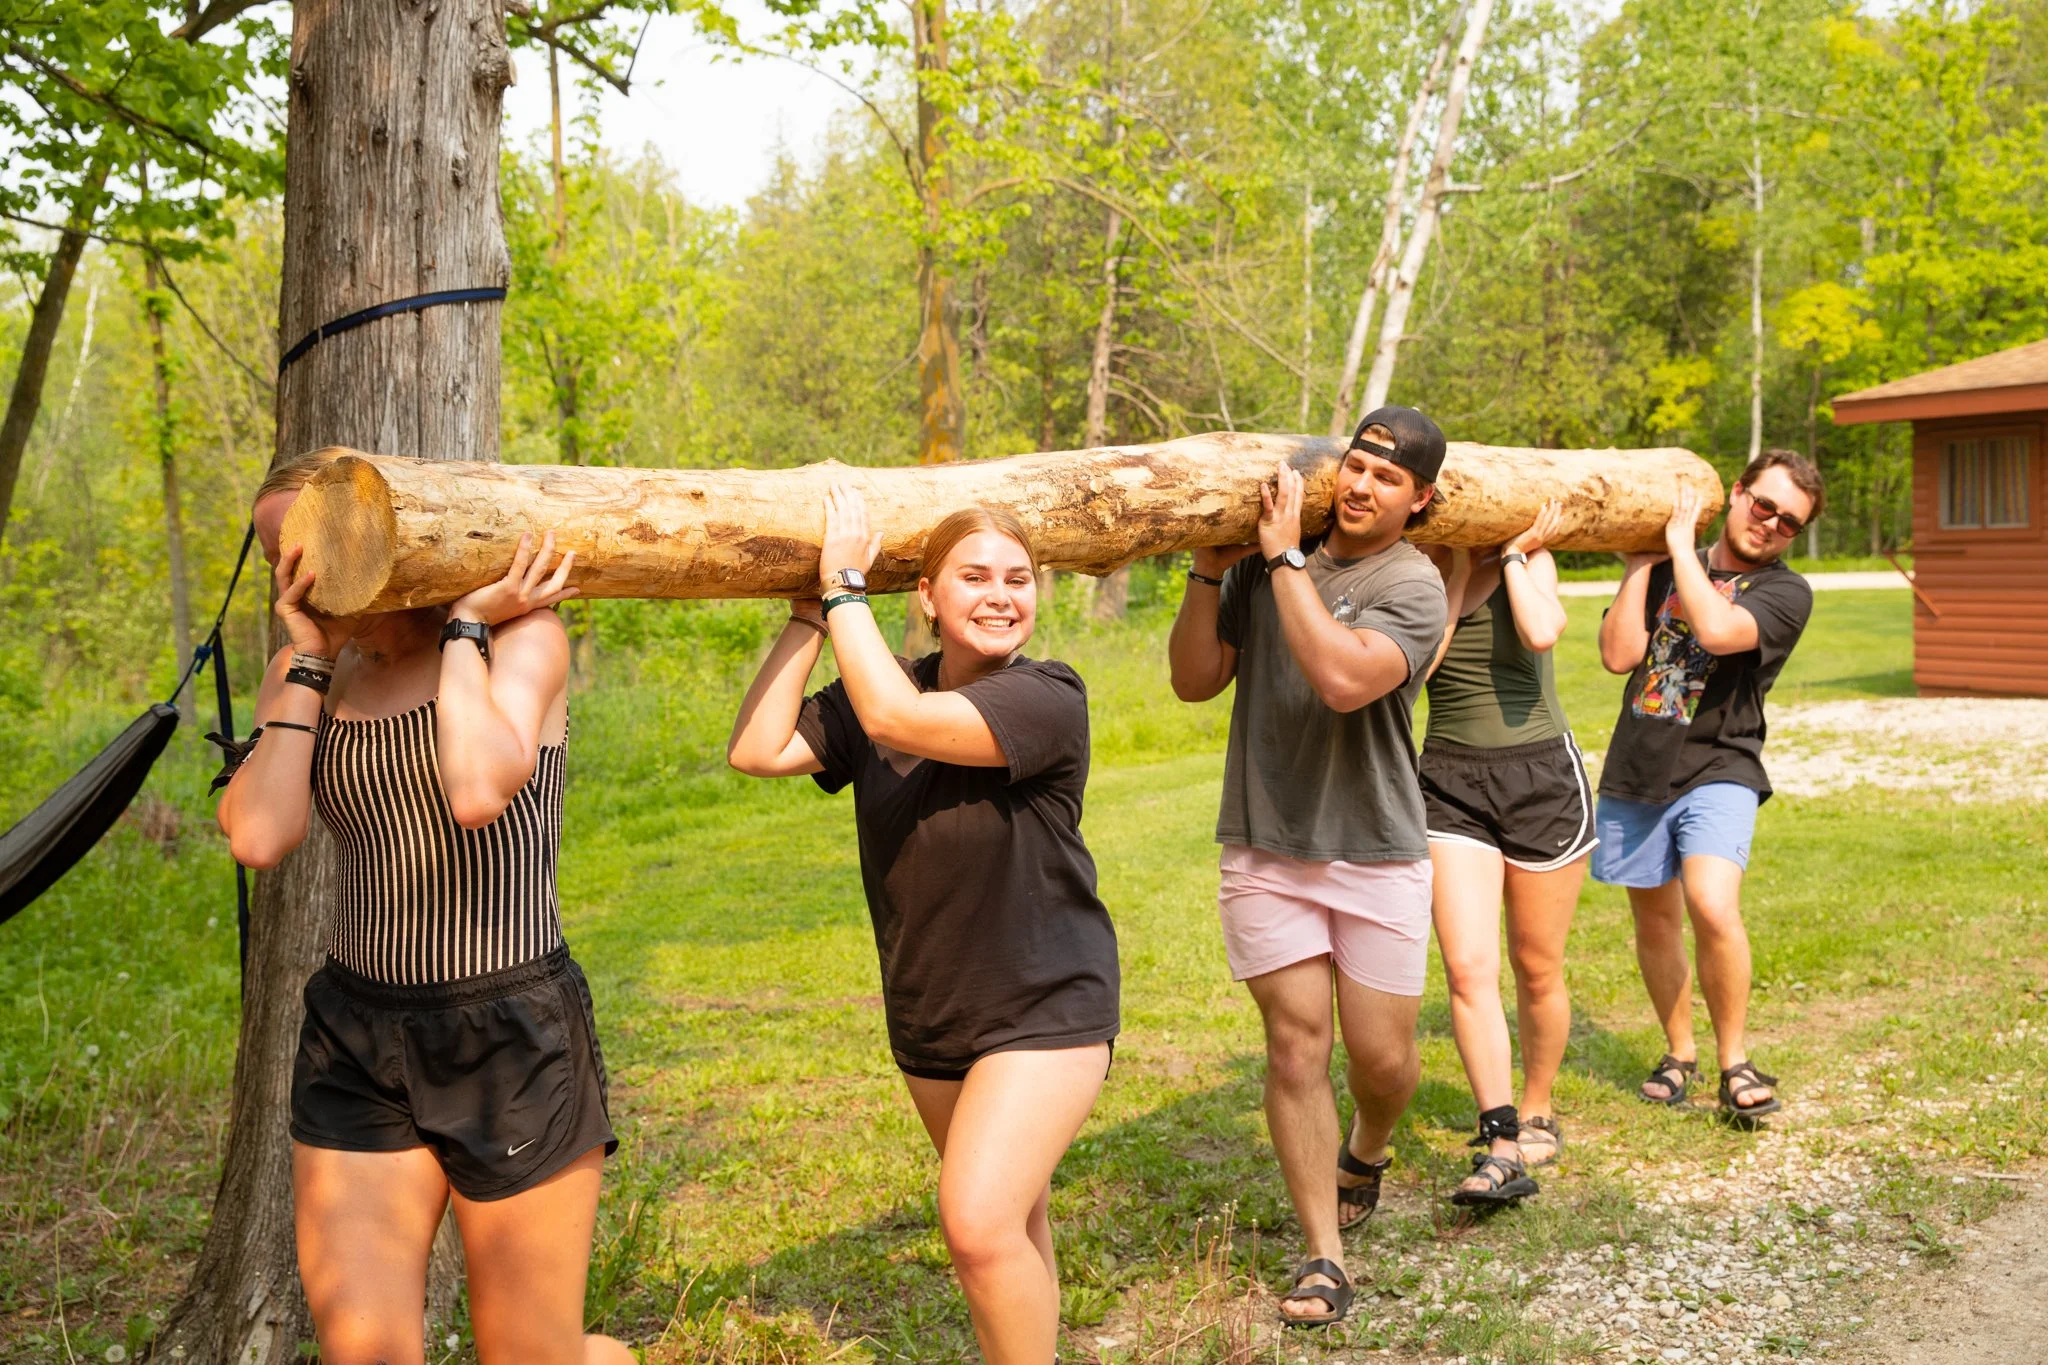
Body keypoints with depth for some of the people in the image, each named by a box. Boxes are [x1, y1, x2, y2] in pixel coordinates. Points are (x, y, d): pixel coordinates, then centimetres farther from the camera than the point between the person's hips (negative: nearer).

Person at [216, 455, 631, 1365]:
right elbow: (258, 837, -10)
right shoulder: (308, 673, 7)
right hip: (357, 1043, 4)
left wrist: (465, 625, -15)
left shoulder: (519, 633, -7)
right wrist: (308, 661, -5)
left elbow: (478, 792, -27)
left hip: (513, 1037, -4)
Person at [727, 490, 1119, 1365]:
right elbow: (757, 750, -12)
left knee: (981, 1224, -19)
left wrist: (845, 588, -23)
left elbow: (897, 719, -32)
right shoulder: (877, 693, -1)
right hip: (928, 1018, 6)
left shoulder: (1047, 700, -20)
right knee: (1011, 1216, 21)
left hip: (1044, 1009, -6)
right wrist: (810, 612, -11)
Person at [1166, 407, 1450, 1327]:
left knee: (1381, 1057, 5)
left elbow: (1343, 678, -28)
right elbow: (1194, 681, 3)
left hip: (1377, 858, -2)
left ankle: (1366, 1153, 41)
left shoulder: (1411, 585, -10)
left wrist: (1285, 558, -22)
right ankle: (1323, 1257, 10)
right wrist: (1211, 570, -7)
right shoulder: (1265, 566, 4)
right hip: (1266, 852, 2)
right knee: (1296, 1045, -1)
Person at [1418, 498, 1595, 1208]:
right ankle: (1502, 1147, -10)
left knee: (1536, 970, 10)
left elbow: (1541, 633, -24)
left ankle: (1537, 1114, 31)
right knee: (1469, 969, -12)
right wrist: (1454, 571, -12)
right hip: (1451, 782, 1)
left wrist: (1511, 555, -11)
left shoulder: (1530, 561, -1)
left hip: (1543, 776, -1)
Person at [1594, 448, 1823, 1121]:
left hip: (1717, 770, -4)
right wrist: (1639, 562, -4)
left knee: (1712, 908, -24)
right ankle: (1679, 1051, 34)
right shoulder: (1664, 571, 10)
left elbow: (1717, 631, -23)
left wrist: (1681, 541, -13)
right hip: (1636, 771, 4)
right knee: (1656, 919, 13)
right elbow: (1618, 654, -4)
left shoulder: (1786, 592, -2)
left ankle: (1734, 1062, -5)